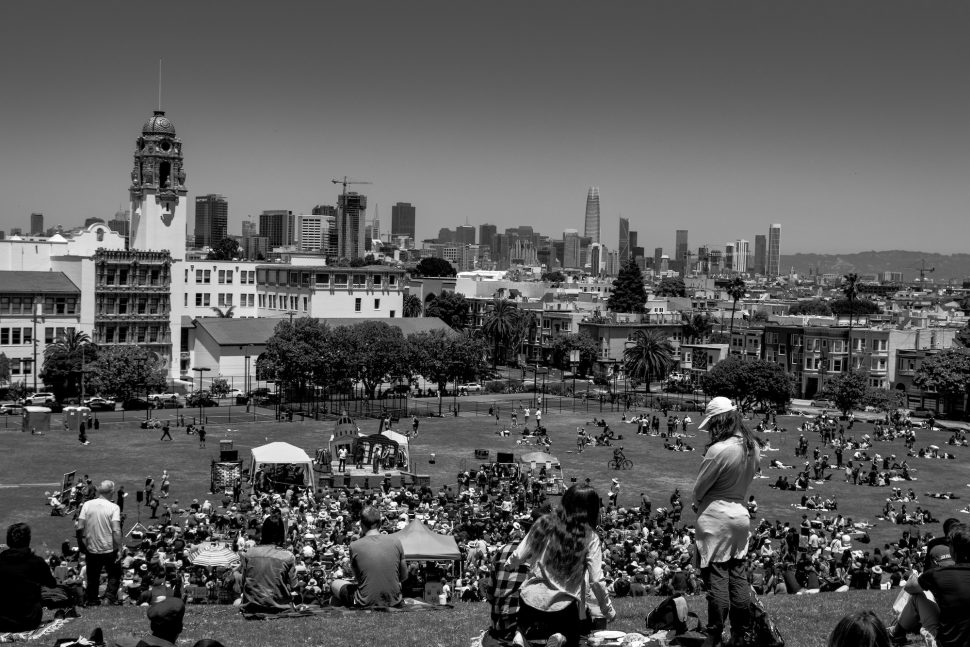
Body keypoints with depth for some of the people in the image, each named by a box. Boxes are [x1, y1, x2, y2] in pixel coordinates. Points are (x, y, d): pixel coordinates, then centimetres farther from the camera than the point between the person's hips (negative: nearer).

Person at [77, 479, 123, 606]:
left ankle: (91, 601, 24)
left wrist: (81, 545, 10)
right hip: (109, 549, -3)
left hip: (91, 549, 3)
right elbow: (116, 531, -19)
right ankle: (110, 595, 1)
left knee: (93, 578, 18)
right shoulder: (113, 507, -12)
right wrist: (119, 549, -14)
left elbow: (80, 528, -4)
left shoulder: (87, 505, -4)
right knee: (115, 574, 18)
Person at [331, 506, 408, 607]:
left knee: (335, 584, 24)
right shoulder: (395, 541, -5)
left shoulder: (355, 546, -10)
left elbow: (357, 577, 4)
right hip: (393, 602, 3)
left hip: (366, 603, -3)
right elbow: (404, 576, 6)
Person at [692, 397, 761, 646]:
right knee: (738, 577, 14)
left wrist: (698, 503, 7)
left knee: (716, 579, -1)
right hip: (741, 514, 7)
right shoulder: (753, 447, 2)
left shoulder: (719, 450, -21)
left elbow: (698, 488, -12)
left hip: (715, 518, -7)